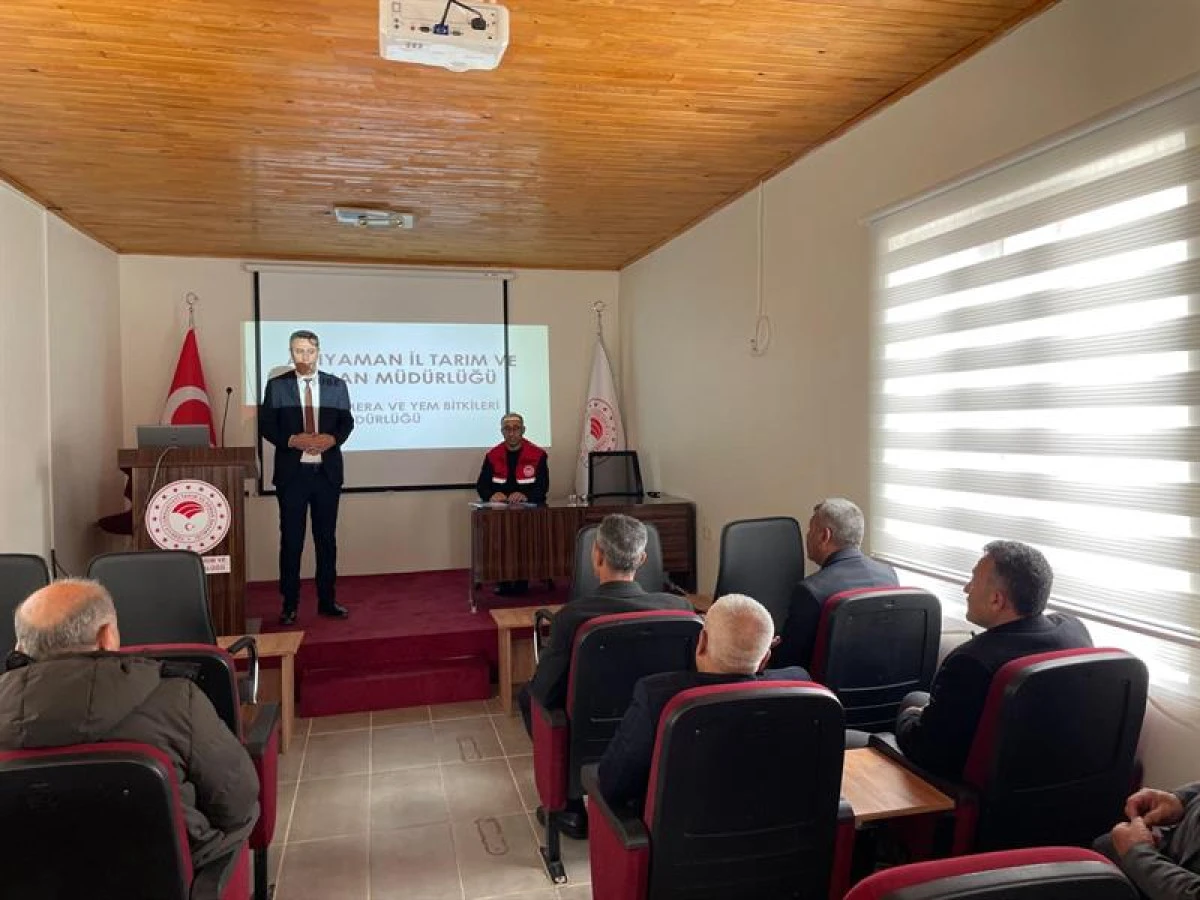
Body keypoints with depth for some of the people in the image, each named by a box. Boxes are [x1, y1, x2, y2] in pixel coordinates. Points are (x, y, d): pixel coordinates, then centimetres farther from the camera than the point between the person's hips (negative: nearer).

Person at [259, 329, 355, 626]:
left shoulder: (336, 385, 5)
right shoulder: (277, 385, 1)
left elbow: (347, 422, 5)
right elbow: (266, 425, 0)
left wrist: (332, 439, -15)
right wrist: (292, 440, -17)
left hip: (327, 471, 2)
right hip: (292, 472, -1)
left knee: (326, 538, 9)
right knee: (291, 540, 4)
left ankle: (327, 600, 19)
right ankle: (289, 604, 14)